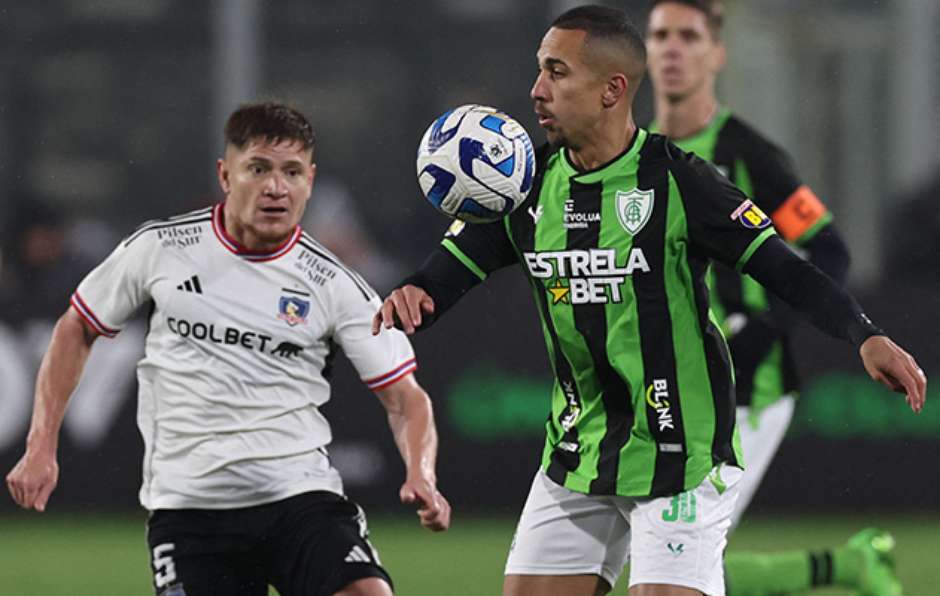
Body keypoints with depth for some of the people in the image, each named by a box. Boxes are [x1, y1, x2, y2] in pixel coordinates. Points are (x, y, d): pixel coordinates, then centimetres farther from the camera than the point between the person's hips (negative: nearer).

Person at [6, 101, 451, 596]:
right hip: (185, 503, 1)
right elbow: (77, 329, 15)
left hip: (300, 493, 0)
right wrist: (41, 448, 9)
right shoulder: (160, 249, 2)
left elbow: (404, 398, 2)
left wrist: (420, 476, -18)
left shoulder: (334, 285, 0)